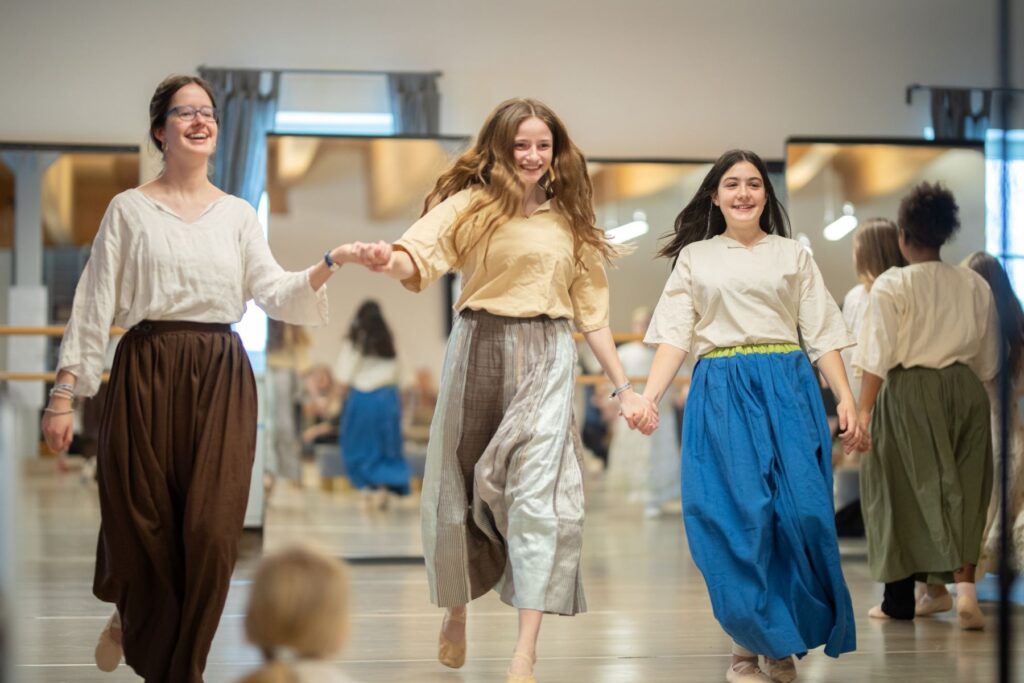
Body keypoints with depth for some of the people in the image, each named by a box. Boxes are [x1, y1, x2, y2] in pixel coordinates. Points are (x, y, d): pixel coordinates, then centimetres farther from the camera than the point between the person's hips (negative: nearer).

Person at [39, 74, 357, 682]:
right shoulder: (130, 209, 5)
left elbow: (273, 294, 2)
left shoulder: (238, 214, 12)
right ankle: (132, 622, 34)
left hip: (221, 376, 2)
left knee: (211, 530, -5)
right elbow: (94, 305, 2)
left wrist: (327, 267, -16)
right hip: (147, 372, -2)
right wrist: (65, 392, -3)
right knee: (140, 523, 1)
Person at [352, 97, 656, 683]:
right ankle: (457, 613, 32)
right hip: (479, 349, -1)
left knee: (537, 490, -10)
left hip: (547, 360, 1)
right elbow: (421, 256, -14)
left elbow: (591, 311, 16)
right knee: (461, 487, 8)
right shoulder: (473, 205, 3)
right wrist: (388, 261, -38)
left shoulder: (570, 221, 13)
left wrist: (624, 388, 12)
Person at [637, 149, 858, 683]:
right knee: (737, 516, -9)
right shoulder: (694, 257, 14)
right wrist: (647, 397, -9)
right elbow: (675, 335, 5)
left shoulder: (793, 255, 15)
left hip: (789, 390, 1)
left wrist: (846, 399, -4)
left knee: (802, 509, -11)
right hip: (721, 394, 0)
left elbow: (823, 334, 9)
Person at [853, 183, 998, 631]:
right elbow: (987, 361, 11)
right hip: (966, 392, 3)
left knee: (901, 492, 7)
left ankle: (899, 600, 15)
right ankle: (964, 582, -11)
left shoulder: (892, 286, -9)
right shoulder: (976, 286, 5)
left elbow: (876, 358, -13)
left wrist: (863, 411, -12)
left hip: (909, 393, -3)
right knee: (964, 492, 9)